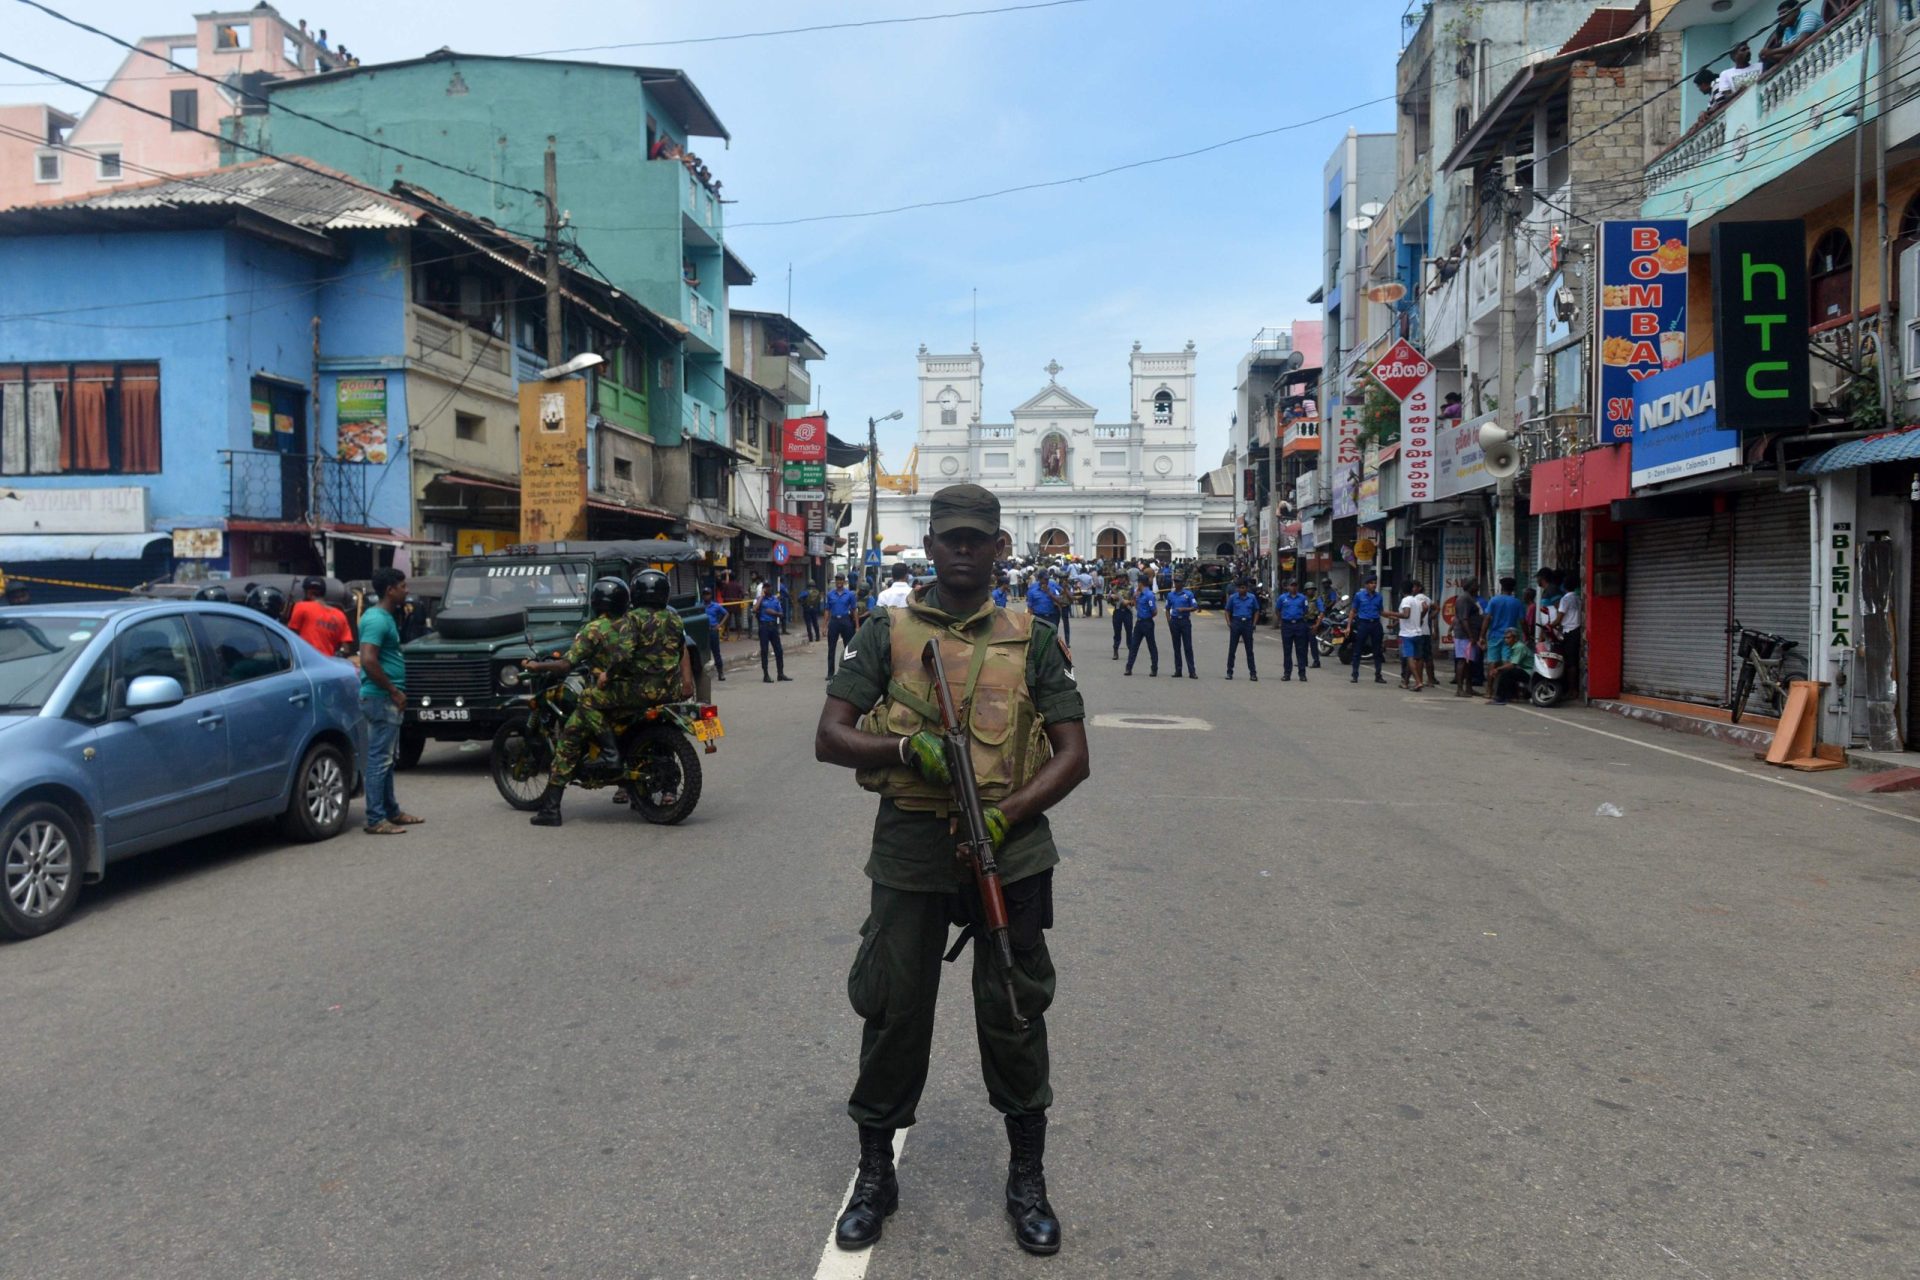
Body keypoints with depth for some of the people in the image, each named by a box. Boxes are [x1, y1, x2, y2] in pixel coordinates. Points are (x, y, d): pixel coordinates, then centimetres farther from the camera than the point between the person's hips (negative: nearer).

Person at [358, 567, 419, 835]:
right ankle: (376, 820, -3)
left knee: (388, 758, 16)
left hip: (388, 698, 10)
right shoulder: (376, 620, -16)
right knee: (379, 759, -6)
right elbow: (368, 661, -25)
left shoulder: (387, 617, 14)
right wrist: (394, 692, -19)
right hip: (380, 698, -10)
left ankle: (392, 811, 25)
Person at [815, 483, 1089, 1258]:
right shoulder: (887, 635, 4)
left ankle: (1027, 1177, 28)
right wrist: (909, 746, -19)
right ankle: (875, 1173, 29)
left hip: (1009, 850, 0)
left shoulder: (1032, 640, 5)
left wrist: (1006, 815, -14)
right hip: (909, 851, 0)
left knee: (1014, 1013, 9)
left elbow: (1073, 755, 1)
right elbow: (830, 738, -1)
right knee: (893, 1009, 8)